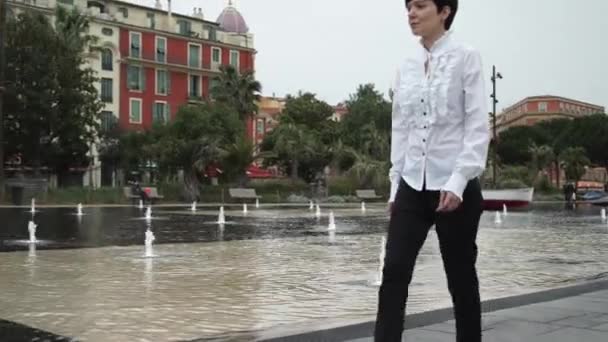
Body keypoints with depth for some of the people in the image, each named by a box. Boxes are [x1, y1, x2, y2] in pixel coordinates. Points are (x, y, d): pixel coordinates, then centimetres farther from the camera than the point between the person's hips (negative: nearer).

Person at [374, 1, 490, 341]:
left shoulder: (466, 58, -4)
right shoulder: (407, 66, 10)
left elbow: (478, 127, -10)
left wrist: (457, 181, -19)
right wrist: (395, 183, 10)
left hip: (455, 186, -4)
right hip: (413, 186, 4)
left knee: (460, 276, 8)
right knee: (394, 271, -6)